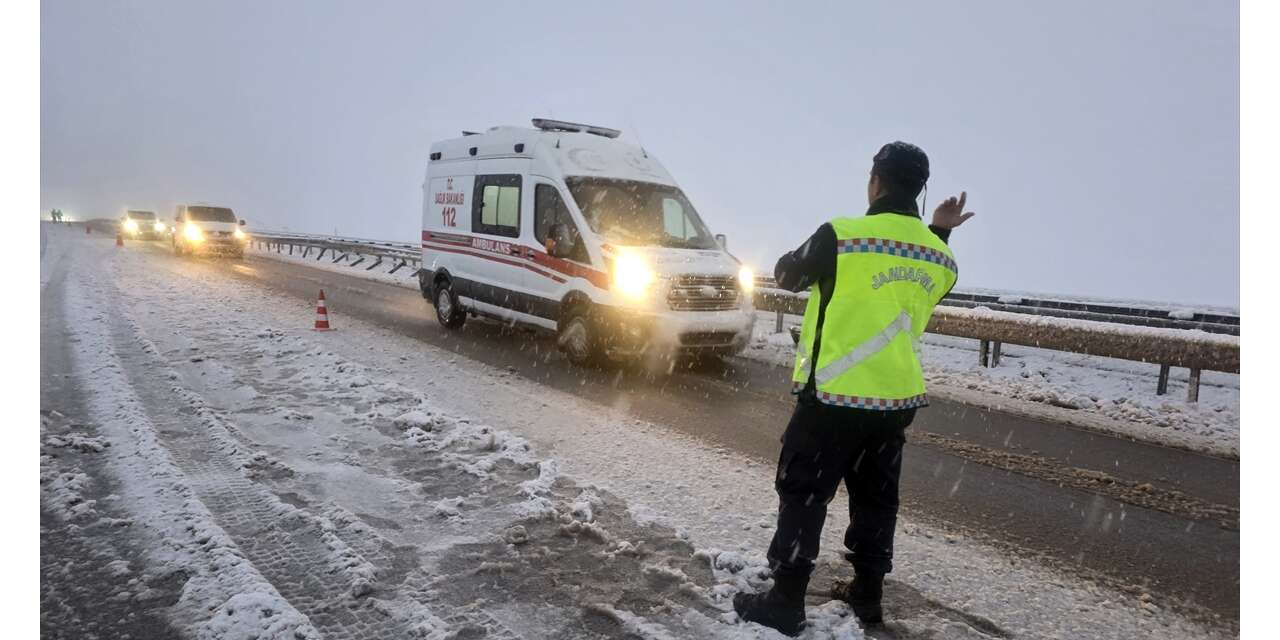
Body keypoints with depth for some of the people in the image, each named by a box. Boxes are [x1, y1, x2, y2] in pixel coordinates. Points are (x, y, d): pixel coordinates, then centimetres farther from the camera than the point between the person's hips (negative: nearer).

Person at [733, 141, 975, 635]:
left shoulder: (841, 235, -14)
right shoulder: (939, 257, 4)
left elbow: (787, 275, 1)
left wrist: (815, 257, 23)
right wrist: (940, 232, 23)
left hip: (834, 396, -6)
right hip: (898, 397, 6)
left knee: (803, 496, 5)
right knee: (875, 497, 18)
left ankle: (785, 602, 9)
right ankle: (867, 595, 29)